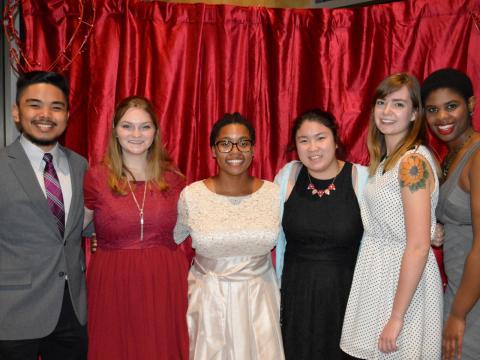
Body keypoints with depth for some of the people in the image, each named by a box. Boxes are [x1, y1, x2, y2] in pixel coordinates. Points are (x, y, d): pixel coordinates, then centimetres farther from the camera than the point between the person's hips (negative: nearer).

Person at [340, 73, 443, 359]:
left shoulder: (413, 161, -18)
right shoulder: (385, 159, 9)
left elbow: (419, 246, -22)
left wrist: (397, 317, -21)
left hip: (404, 279, -8)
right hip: (376, 274, 8)